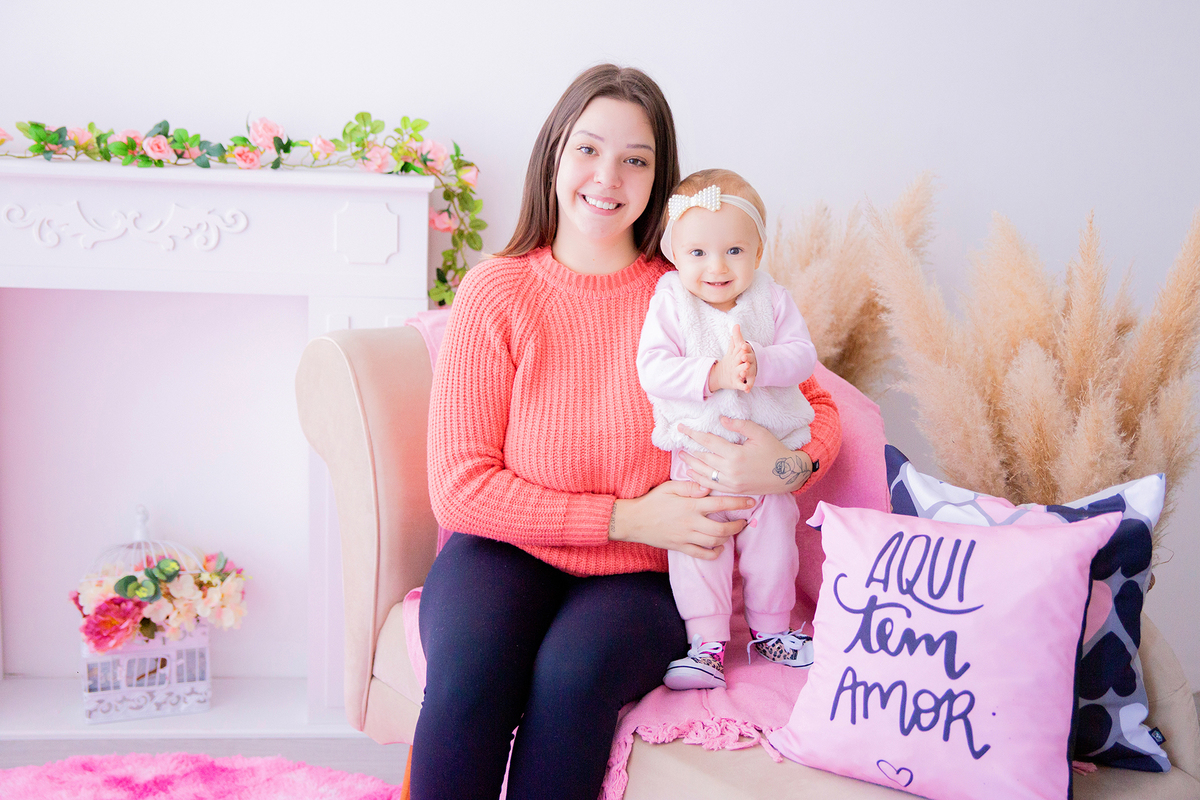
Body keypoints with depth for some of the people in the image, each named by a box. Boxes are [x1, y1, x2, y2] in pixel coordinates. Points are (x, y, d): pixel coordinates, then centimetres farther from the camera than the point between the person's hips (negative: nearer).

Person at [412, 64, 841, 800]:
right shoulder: (496, 291, -2)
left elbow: (821, 408, 7)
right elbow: (460, 486, -7)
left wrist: (789, 464, -17)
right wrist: (623, 517, -14)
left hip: (640, 575, 0)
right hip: (509, 550, 0)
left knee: (574, 671, -31)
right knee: (470, 673, -31)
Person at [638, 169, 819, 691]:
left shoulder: (772, 300, -2)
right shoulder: (669, 303, -9)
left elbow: (802, 355, -11)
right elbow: (652, 369, -19)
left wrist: (759, 364, -30)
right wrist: (714, 374, -30)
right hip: (696, 455, -2)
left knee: (772, 540, 12)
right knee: (696, 548, -1)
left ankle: (770, 629, 32)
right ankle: (707, 642, 12)